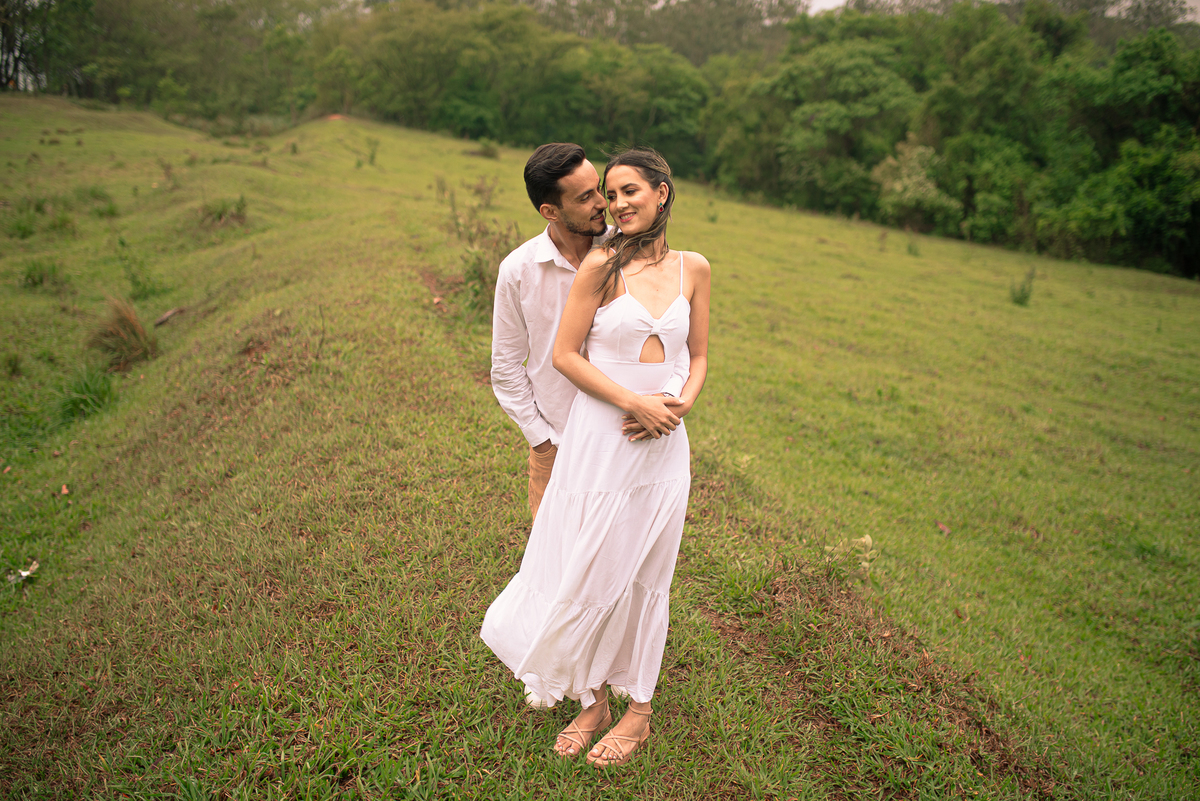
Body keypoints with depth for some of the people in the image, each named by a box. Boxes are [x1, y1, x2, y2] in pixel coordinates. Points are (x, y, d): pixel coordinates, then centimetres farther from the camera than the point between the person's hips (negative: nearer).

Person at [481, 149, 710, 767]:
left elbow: (699, 357, 11)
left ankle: (638, 710, 34)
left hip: (662, 446, 2)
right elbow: (565, 354, -7)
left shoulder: (693, 269, 4)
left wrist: (683, 404, -9)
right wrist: (635, 402, -15)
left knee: (644, 577, 14)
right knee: (587, 572, 8)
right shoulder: (602, 265, -6)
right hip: (597, 441, -2)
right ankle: (592, 701, 32)